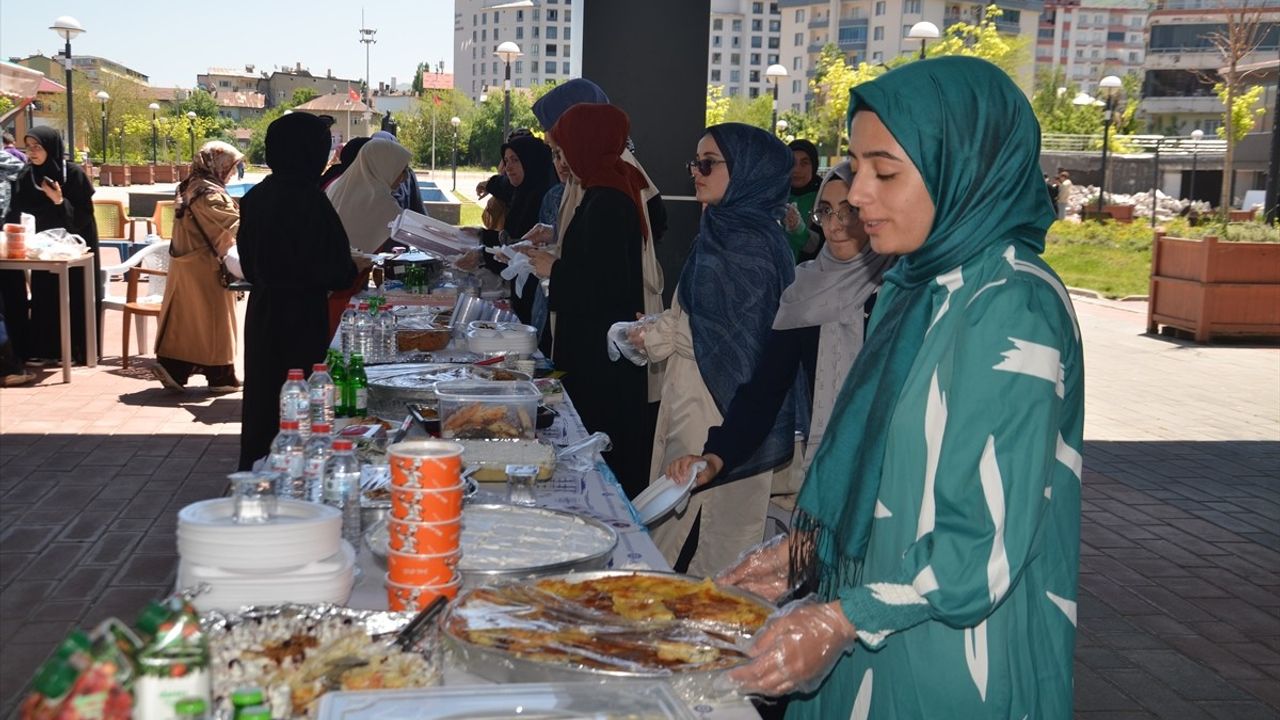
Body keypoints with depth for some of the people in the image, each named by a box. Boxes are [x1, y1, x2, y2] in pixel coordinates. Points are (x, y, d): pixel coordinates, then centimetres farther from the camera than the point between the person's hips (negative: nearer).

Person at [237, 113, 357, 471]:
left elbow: (248, 262, 14)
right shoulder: (308, 200, -17)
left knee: (262, 400, 16)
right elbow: (335, 270, -15)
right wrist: (355, 273, 5)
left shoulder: (256, 196, 6)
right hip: (301, 316, -8)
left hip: (262, 310, 8)